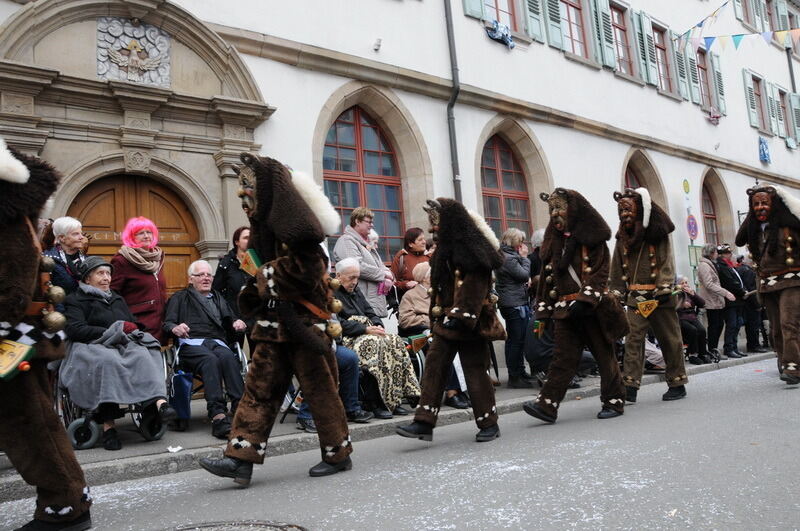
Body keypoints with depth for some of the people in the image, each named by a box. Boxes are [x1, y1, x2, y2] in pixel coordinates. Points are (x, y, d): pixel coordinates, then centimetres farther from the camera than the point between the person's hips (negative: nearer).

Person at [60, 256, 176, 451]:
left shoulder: (117, 299, 33)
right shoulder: (76, 300, 14)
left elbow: (133, 324, 26)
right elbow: (75, 329, -3)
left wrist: (128, 330, 1)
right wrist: (111, 331, -9)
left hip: (124, 343, 4)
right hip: (93, 346, -4)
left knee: (142, 355, -32)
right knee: (108, 360, -40)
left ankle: (159, 401, -56)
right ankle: (108, 424, -45)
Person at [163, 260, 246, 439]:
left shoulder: (218, 298, 34)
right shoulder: (180, 297, 23)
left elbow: (230, 320, 25)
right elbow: (167, 324, 11)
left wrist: (239, 324, 1)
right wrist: (175, 328, -14)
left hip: (217, 343, 3)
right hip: (191, 344, -2)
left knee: (228, 357, -35)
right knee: (210, 360, -37)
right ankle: (218, 415, -48)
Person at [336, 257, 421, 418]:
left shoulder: (356, 290, 24)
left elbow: (370, 313, 22)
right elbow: (337, 323, -16)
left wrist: (378, 326, -1)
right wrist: (366, 329, -19)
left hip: (366, 333, 8)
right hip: (346, 338, -8)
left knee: (395, 341, -17)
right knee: (374, 344, -34)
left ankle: (395, 399, -17)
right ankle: (377, 404, -29)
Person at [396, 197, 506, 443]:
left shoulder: (470, 247, -13)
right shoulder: (444, 249, 17)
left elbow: (475, 285, -21)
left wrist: (460, 316, -26)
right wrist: (437, 317, 20)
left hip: (470, 321, -9)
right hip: (447, 321, 9)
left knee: (475, 370, 0)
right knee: (433, 366, 1)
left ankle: (489, 423, 15)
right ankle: (424, 423, 1)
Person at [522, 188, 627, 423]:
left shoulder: (591, 239, -4)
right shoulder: (555, 241, 15)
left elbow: (599, 273, -13)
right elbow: (549, 276, 16)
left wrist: (584, 300, -23)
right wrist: (546, 309, 12)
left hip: (592, 307, -5)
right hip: (565, 310, 5)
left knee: (604, 355, 6)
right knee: (563, 357, -1)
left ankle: (614, 401, 19)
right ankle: (547, 404, -7)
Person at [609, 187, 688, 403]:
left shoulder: (658, 234, -2)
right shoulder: (623, 237, 11)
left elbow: (667, 262, -7)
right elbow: (618, 269, 14)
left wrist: (664, 289, -16)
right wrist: (615, 293, 10)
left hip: (658, 297, -3)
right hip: (635, 298, 4)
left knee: (669, 339, 5)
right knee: (633, 339, -4)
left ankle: (677, 383, 17)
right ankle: (630, 386, -5)